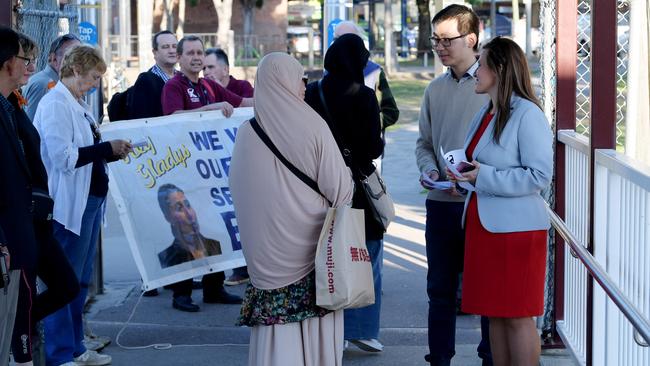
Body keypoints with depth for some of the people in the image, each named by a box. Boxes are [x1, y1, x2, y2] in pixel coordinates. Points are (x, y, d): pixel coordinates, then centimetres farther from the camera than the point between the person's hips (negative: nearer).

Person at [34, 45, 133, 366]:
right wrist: (108, 148, -17)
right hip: (69, 204, -10)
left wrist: (113, 150, 5)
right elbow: (63, 157, -22)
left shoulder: (78, 104, 15)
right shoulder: (55, 104, -14)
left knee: (80, 279, 16)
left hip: (89, 201, 10)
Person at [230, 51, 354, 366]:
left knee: (275, 328, 6)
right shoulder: (313, 127, -11)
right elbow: (340, 190, -10)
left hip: (266, 252, 2)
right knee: (314, 329, 8)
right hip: (309, 244, -2)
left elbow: (238, 189, 9)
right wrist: (348, 175, 12)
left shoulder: (246, 133, -2)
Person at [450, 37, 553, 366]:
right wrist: (465, 177, 6)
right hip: (482, 225, 9)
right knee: (493, 313, 11)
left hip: (515, 228, -9)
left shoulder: (527, 114, -13)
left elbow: (540, 175, -19)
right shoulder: (485, 114, 15)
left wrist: (484, 176, -19)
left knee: (518, 316, -3)